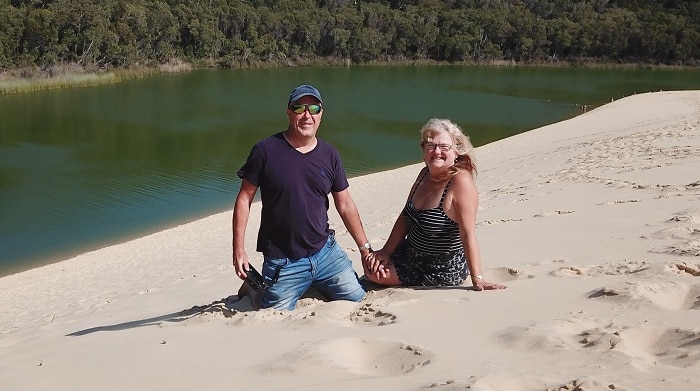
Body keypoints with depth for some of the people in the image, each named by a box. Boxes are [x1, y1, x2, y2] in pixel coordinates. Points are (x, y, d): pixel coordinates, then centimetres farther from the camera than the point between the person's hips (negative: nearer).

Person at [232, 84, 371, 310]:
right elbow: (244, 199, -6)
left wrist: (365, 248, 9)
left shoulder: (329, 155, 3)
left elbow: (345, 205, 9)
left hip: (325, 252, 4)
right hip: (283, 261, -4)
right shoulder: (266, 151, -9)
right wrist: (238, 249, -10)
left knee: (356, 298, 4)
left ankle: (309, 285, 27)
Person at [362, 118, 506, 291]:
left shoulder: (461, 181, -27)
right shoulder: (425, 173, -2)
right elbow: (405, 217, 6)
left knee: (375, 274, -1)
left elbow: (468, 234, -30)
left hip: (442, 272, -8)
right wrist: (385, 252, 2)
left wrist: (477, 279, -32)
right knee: (371, 265, 16)